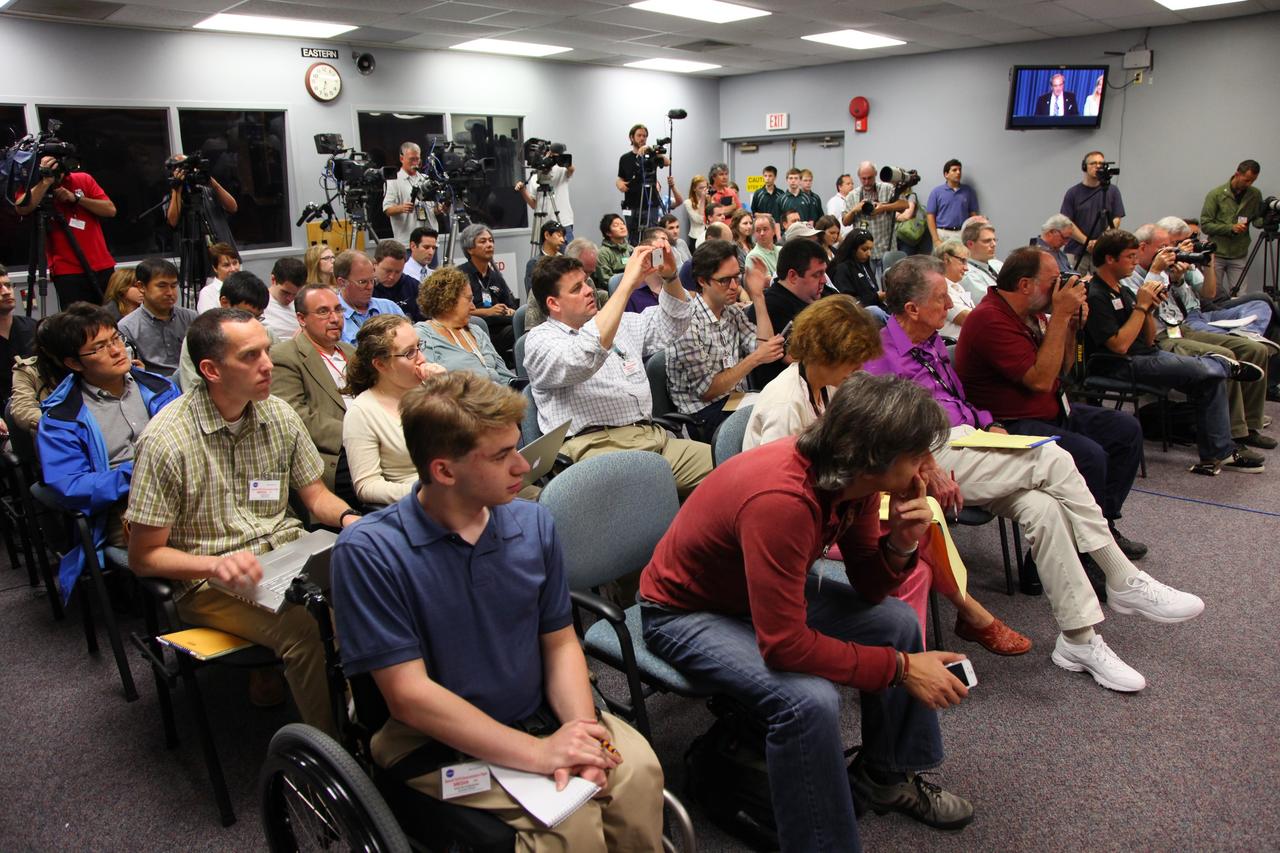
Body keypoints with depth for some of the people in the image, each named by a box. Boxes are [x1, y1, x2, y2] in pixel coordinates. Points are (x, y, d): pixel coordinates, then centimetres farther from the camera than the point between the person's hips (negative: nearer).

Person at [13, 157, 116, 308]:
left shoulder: (83, 179, 8)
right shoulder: (32, 189, 2)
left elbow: (110, 210, 0)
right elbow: (21, 209, -19)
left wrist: (76, 198, -10)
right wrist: (45, 181, -22)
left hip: (103, 267, 2)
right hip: (68, 272, -2)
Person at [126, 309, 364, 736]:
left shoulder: (279, 415, 2)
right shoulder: (165, 441, -13)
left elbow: (316, 496, 12)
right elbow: (143, 558, -7)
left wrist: (348, 517, -11)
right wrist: (216, 564, -25)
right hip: (210, 582, -5)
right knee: (302, 625, -33)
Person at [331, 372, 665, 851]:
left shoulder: (533, 523, -1)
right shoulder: (369, 552, -16)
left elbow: (560, 642, 5)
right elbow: (409, 695, -17)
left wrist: (581, 731, -14)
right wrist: (540, 753, -22)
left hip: (540, 718, 5)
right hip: (441, 746, -4)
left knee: (638, 770, -20)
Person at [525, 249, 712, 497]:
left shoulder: (619, 323, 27)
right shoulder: (540, 340, 2)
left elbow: (671, 322, 28)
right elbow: (585, 357, -18)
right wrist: (627, 284, -16)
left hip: (653, 437, 7)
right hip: (595, 446, -7)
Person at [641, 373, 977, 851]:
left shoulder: (854, 476, -12)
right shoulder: (781, 500, -38)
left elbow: (869, 588, -1)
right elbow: (784, 644, -34)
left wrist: (902, 543, -22)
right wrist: (900, 667, -25)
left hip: (762, 590, 9)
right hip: (682, 613, -8)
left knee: (897, 622, 6)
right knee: (810, 700, -30)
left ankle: (885, 774, 26)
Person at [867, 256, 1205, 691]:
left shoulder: (931, 342, 21)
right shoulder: (880, 355, -7)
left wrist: (989, 424, 11)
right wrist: (929, 472, -22)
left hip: (969, 441, 8)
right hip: (936, 457, -8)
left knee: (1043, 507, -19)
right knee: (1053, 459, -21)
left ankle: (1079, 638, -14)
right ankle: (1123, 581, -9)